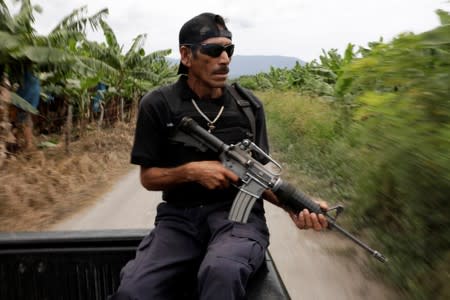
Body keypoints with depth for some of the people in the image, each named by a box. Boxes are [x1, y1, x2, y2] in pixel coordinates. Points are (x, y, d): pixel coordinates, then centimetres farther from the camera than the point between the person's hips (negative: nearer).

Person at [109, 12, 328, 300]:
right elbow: (148, 177, 4)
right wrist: (191, 171, -15)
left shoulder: (249, 105, 5)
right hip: (179, 218, 1)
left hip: (238, 214, 0)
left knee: (222, 272, -35)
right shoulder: (158, 105, 0)